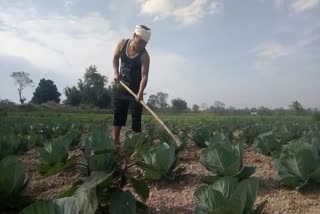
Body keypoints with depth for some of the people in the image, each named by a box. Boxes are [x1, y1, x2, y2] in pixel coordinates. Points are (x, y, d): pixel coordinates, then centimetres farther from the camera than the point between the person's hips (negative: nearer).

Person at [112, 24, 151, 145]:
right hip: (121, 88, 4)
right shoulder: (122, 43, -6)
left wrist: (140, 93, -42)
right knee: (117, 116, 9)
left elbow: (144, 75, -26)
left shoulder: (144, 55, -19)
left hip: (135, 91, -4)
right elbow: (115, 58, 9)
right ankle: (115, 141, 20)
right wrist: (116, 72, -7)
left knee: (136, 119, -4)